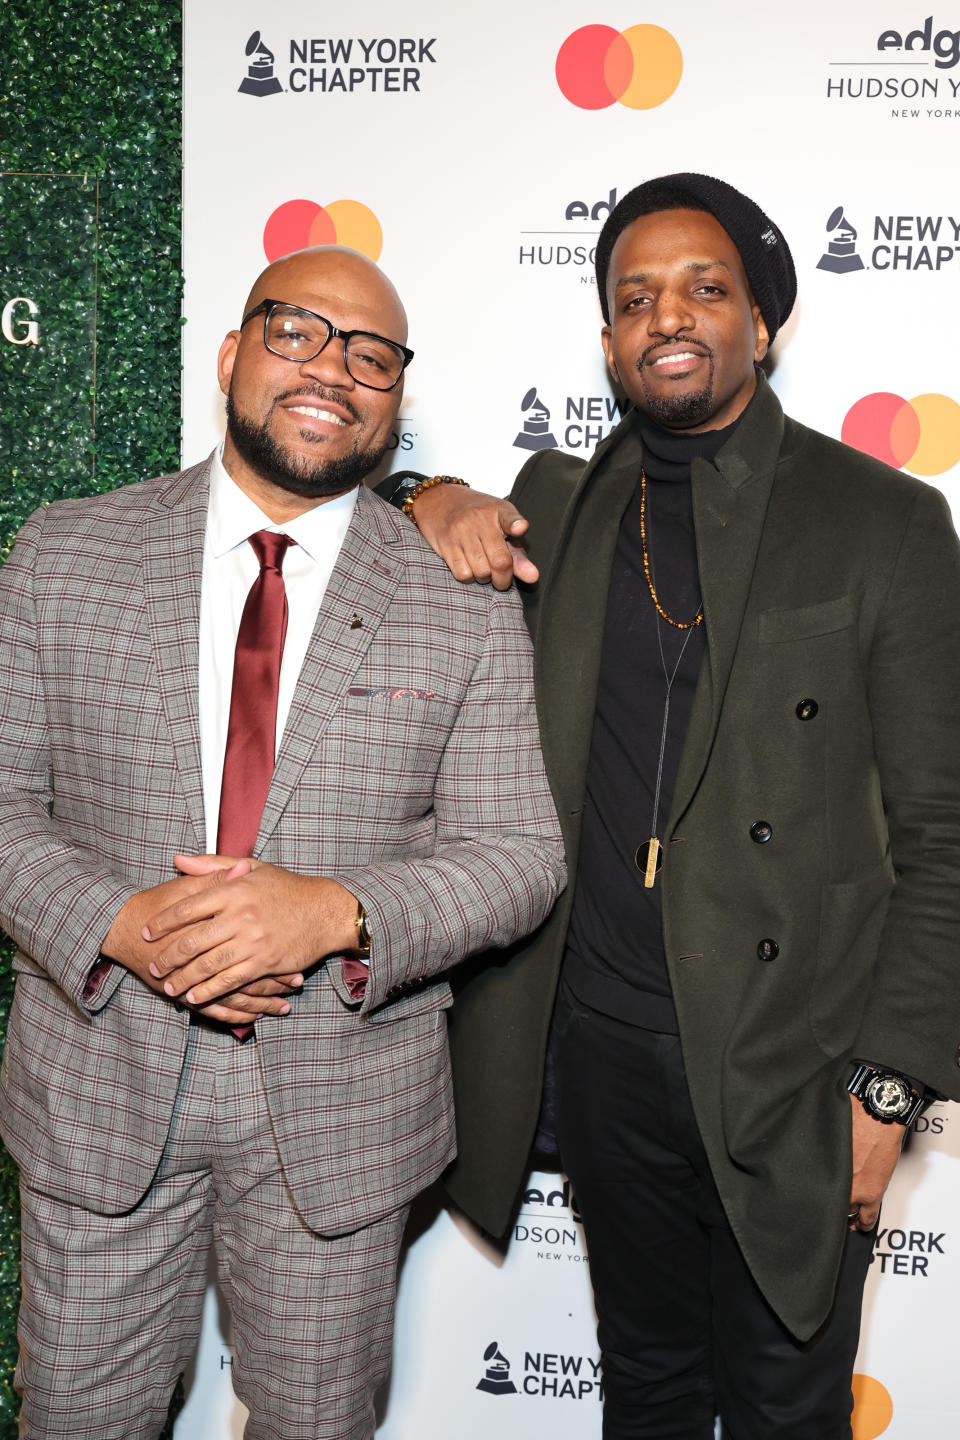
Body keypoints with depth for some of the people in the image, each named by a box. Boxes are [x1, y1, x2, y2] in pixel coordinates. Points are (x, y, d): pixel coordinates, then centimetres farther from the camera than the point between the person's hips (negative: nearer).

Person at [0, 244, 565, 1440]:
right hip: (98, 1085, 1)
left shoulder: (466, 604, -4)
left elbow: (518, 855, -6)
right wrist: (119, 924, -20)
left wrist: (338, 911, -23)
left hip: (340, 1105, 0)